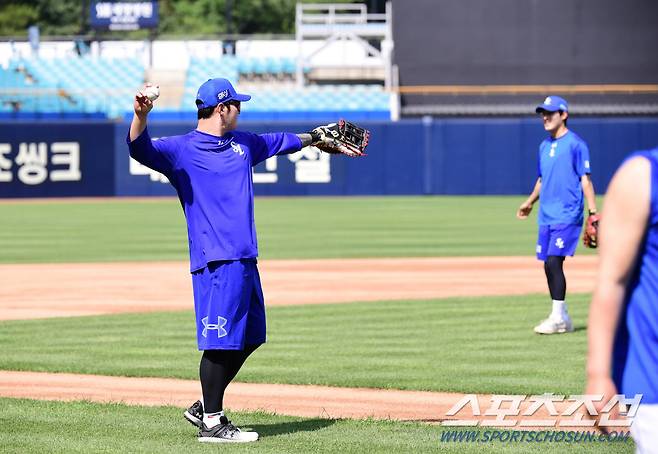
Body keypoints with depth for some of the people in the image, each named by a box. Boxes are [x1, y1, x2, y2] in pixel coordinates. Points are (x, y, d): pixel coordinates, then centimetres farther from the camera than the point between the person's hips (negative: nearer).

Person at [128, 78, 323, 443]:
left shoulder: (242, 143, 18)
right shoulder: (181, 149, -5)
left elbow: (279, 141, 36)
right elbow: (141, 148, -21)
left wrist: (317, 137, 45)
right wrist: (141, 115, -39)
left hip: (245, 259, 9)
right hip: (216, 261, -9)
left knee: (249, 338, 14)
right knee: (220, 341, -9)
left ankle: (205, 407, 26)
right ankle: (211, 423, -2)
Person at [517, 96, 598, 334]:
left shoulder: (575, 144, -7)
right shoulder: (545, 146, 15)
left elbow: (585, 180, -10)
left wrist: (593, 212, -14)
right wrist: (530, 202, 26)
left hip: (568, 216, -8)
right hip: (547, 216, 8)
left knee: (553, 262, -16)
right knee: (549, 265, 7)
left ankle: (558, 318, -13)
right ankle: (561, 318, 15)